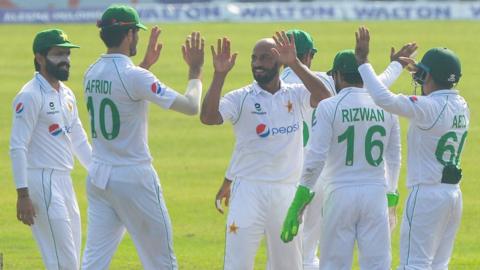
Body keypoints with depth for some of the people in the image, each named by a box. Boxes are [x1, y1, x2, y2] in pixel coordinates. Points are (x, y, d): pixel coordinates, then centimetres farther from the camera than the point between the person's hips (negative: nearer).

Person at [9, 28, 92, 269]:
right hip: (41, 181, -9)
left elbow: (79, 142, 23)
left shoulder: (67, 95, 15)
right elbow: (18, 147, -17)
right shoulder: (31, 96, -12)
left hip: (64, 182, 9)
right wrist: (23, 195, -22)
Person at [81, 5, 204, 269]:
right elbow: (191, 106, -17)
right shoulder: (134, 76, -18)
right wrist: (195, 71, -2)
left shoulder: (92, 74, 5)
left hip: (98, 178, 7)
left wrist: (146, 63, 28)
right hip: (133, 178, -7)